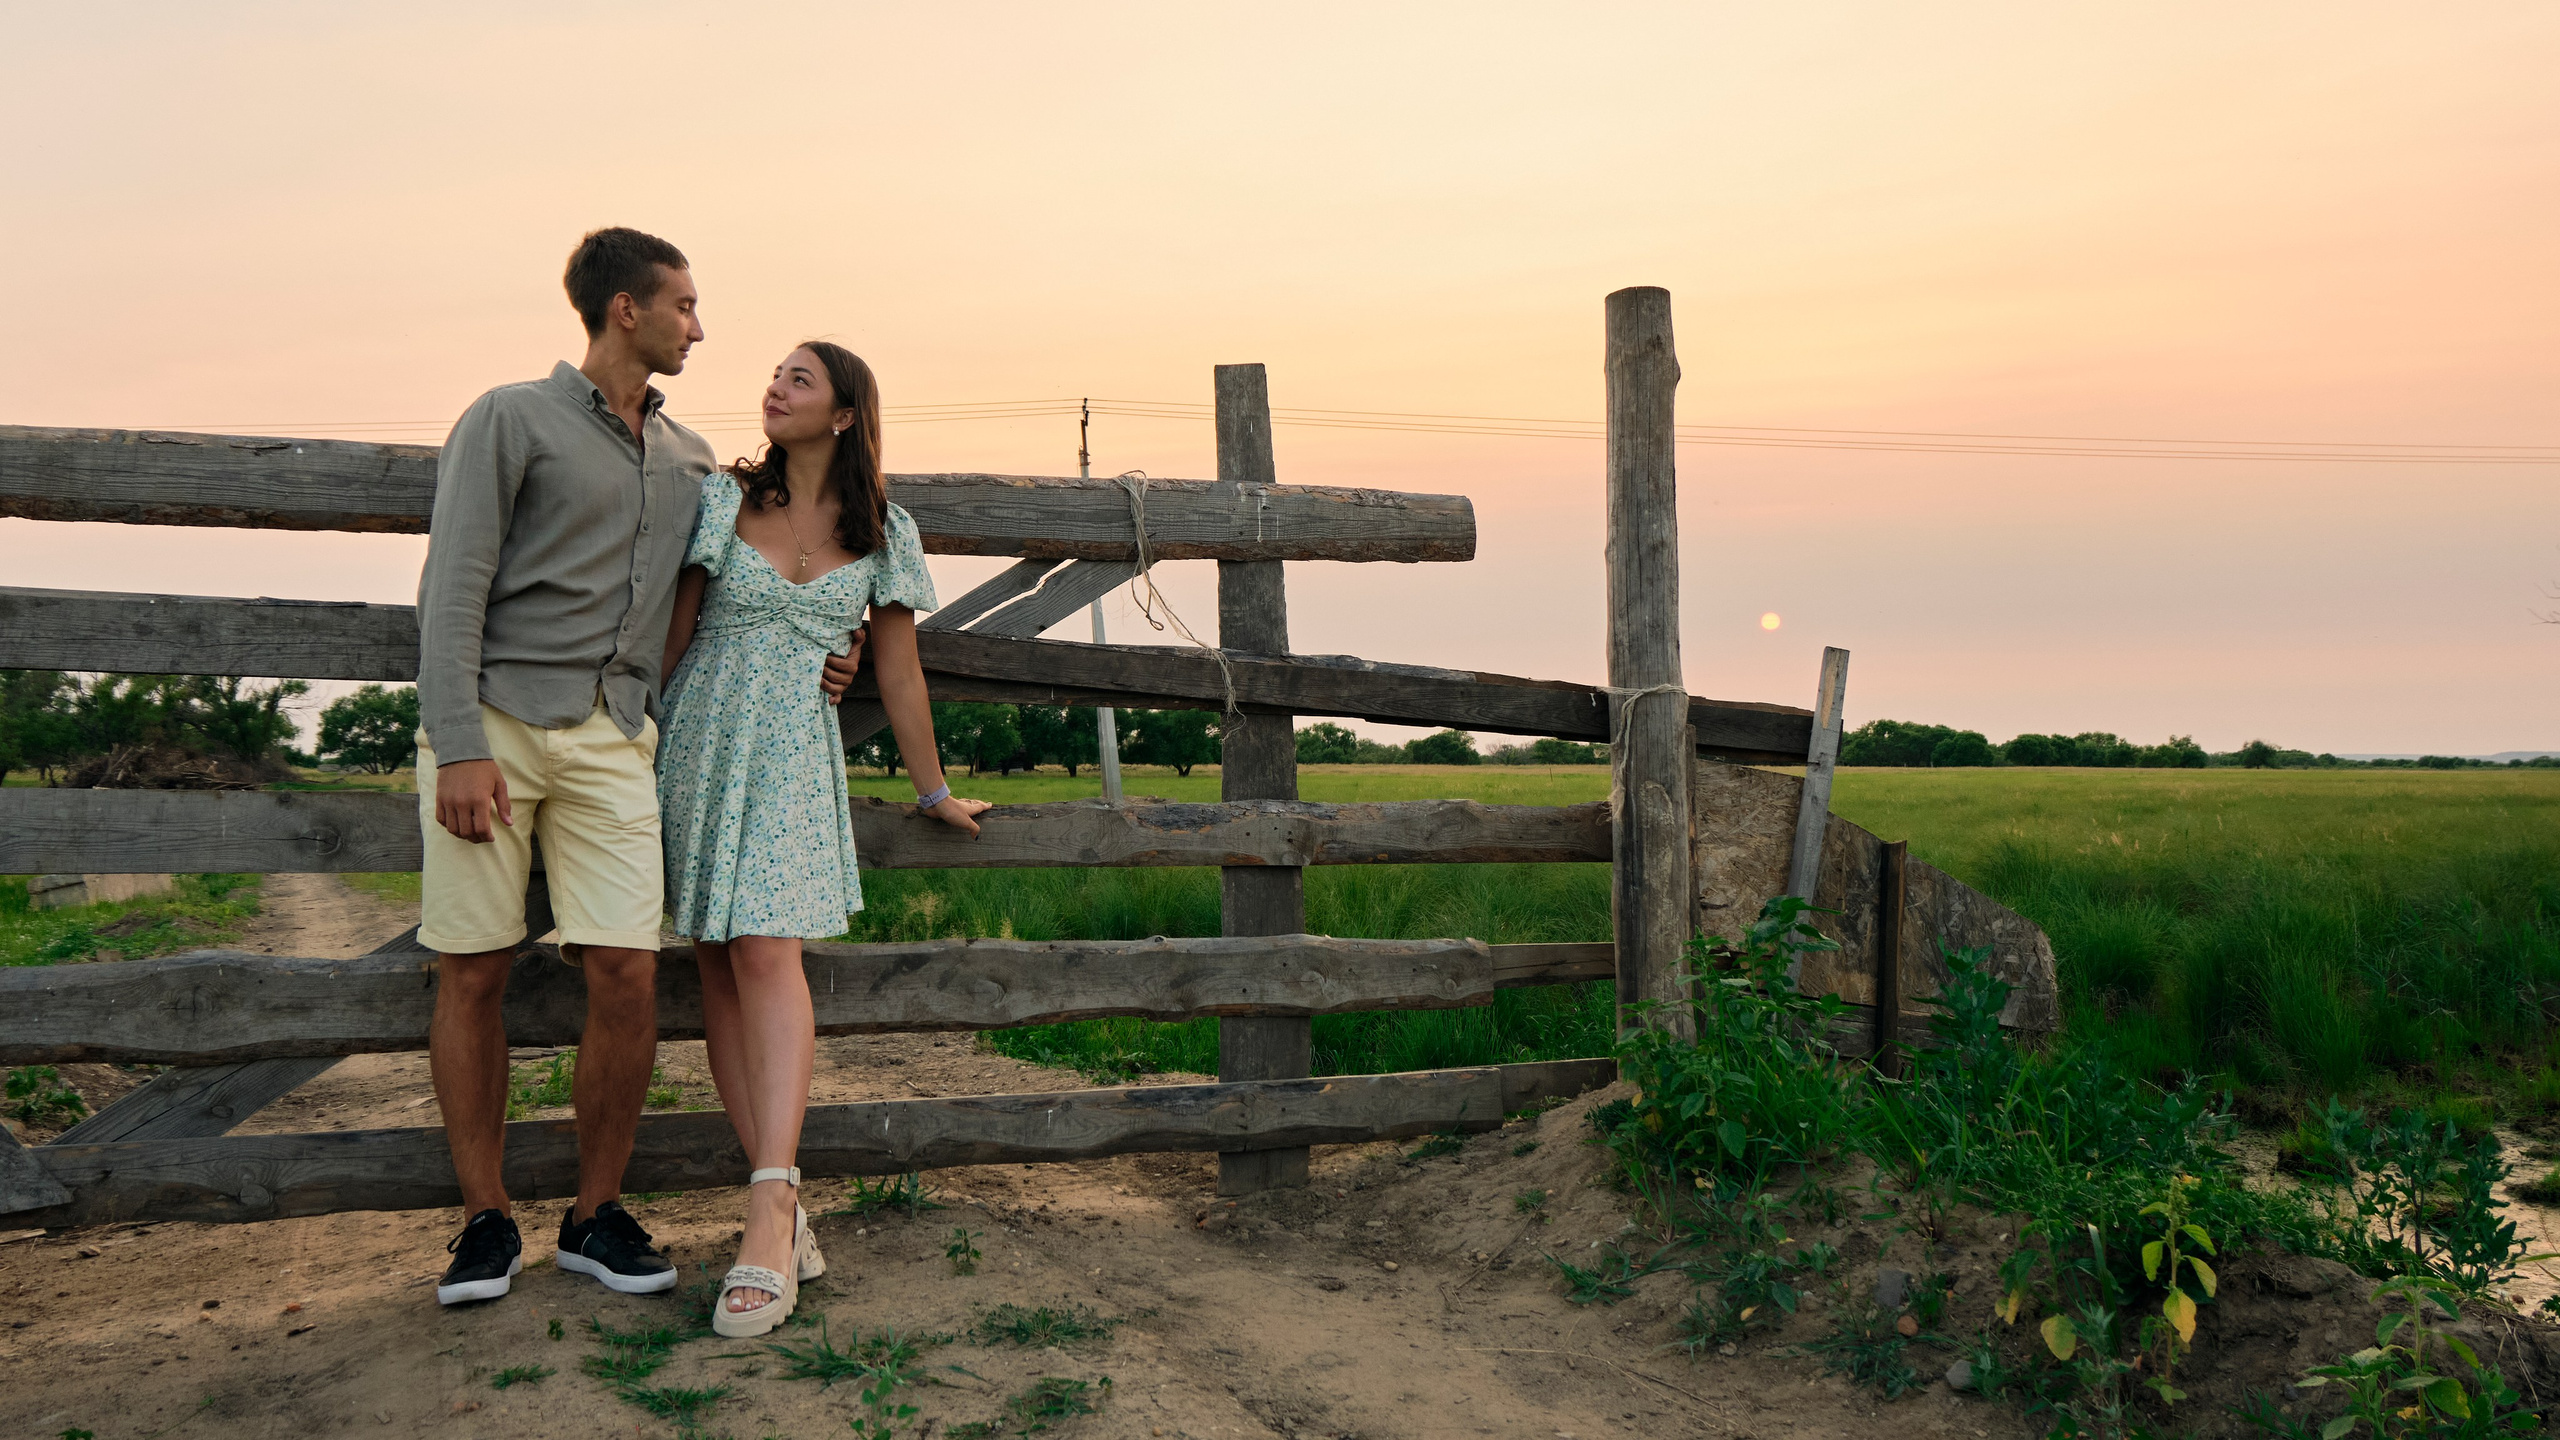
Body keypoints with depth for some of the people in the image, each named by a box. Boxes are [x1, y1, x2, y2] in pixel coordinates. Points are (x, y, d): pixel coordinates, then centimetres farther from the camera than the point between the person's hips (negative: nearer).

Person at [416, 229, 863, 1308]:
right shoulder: (512, 420, 2)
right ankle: (486, 1219, 14)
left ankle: (597, 1215, 10)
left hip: (613, 739, 4)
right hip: (494, 722, -4)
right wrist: (458, 747, -15)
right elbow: (453, 589, -6)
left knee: (628, 975, -6)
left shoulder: (689, 459, 19)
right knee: (473, 974, 1)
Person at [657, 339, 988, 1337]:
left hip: (795, 758, -1)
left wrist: (933, 791, 17)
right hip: (704, 742, 1)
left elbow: (897, 671, 12)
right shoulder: (724, 498, 4)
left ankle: (769, 1212, -24)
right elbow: (674, 630, 8)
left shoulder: (879, 533, 5)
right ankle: (785, 1207, 1)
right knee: (717, 966, -2)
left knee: (766, 955, -18)